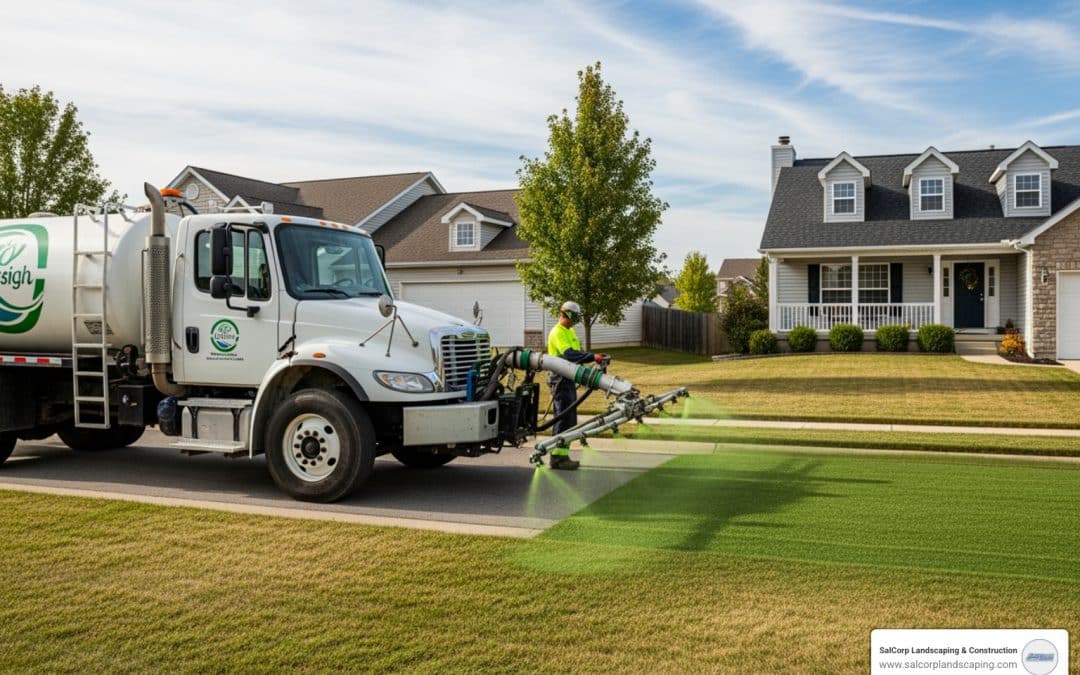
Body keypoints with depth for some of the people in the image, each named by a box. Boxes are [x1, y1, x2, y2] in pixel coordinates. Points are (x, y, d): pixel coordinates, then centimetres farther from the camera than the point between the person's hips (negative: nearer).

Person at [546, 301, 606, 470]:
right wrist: (592, 357, -33)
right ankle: (558, 457, -7)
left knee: (569, 419, 12)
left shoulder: (570, 331, 19)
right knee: (564, 419, -10)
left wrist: (595, 358, 2)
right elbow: (569, 354, -27)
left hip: (570, 379, 10)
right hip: (561, 379, -10)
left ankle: (562, 456, 18)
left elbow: (577, 353, 17)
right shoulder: (557, 332, -13)